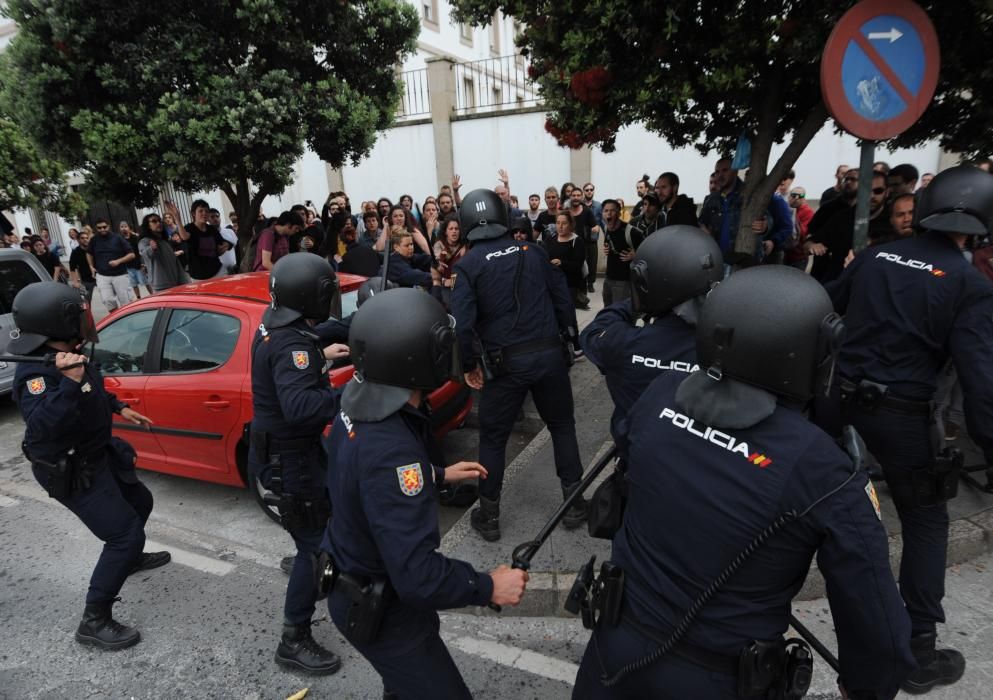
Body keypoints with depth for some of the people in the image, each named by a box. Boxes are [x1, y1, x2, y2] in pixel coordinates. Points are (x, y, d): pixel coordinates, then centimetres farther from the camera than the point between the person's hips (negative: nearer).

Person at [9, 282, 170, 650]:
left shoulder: (70, 355, -3)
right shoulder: (36, 373, -30)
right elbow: (42, 425, -46)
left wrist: (119, 408, 18)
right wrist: (68, 382, -52)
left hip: (97, 455, 10)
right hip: (71, 473, -9)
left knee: (139, 502, 27)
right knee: (126, 533, -9)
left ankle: (126, 557, 54)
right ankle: (94, 622, 4)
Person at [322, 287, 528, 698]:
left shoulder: (360, 404, -11)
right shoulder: (390, 450, -39)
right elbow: (418, 577, -36)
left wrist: (438, 475, 9)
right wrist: (489, 587, -21)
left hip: (360, 582, 9)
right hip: (379, 608, -9)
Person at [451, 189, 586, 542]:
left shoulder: (468, 264, -4)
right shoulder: (533, 250, 5)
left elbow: (462, 322, -13)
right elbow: (562, 298, 6)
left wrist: (471, 364, 0)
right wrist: (571, 341, 14)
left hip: (505, 362, -2)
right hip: (550, 353, 3)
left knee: (492, 437, 13)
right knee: (562, 426, 20)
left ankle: (489, 516, 23)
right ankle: (574, 503, 26)